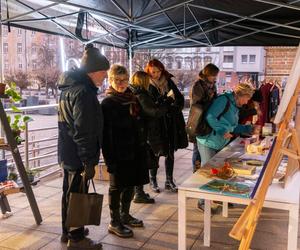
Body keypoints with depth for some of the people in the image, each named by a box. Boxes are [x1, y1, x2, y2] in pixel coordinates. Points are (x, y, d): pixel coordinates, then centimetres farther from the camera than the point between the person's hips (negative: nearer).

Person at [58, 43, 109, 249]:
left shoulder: (70, 87, 12)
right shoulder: (83, 91, -20)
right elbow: (83, 131, -24)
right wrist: (89, 161, -20)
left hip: (67, 153, 10)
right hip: (78, 155, -10)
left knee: (70, 192, 19)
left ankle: (68, 231, 34)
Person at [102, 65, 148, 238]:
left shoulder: (133, 99, 10)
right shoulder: (107, 104, -10)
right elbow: (106, 134, -15)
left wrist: (143, 148, 12)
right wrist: (110, 159, -19)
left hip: (134, 152, 7)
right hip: (119, 154, -7)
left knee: (130, 184, 16)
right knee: (117, 187, 4)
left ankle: (125, 215, 35)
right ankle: (114, 223, 18)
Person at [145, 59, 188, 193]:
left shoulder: (168, 81, 7)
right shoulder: (147, 86, -6)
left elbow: (180, 98, 10)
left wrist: (175, 107, -9)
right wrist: (166, 98, -25)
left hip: (171, 122, 4)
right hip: (156, 123, -4)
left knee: (170, 152, 10)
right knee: (157, 152, 4)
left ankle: (169, 181, 22)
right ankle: (153, 180, 21)